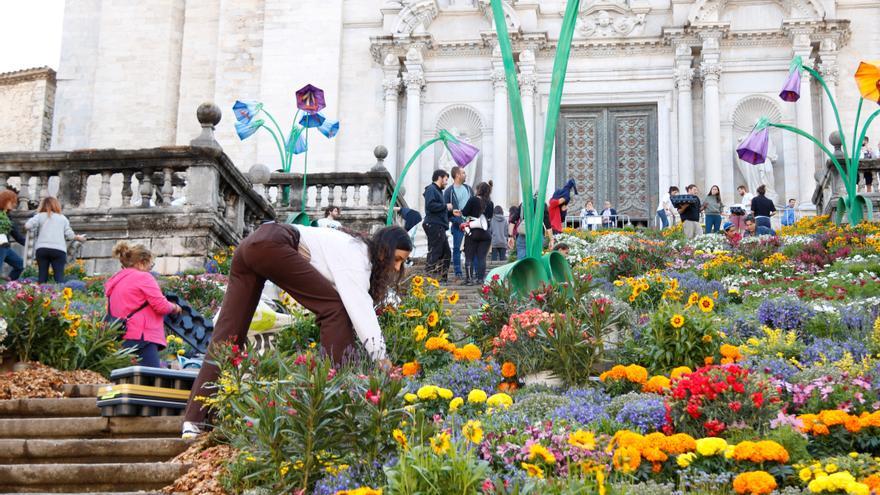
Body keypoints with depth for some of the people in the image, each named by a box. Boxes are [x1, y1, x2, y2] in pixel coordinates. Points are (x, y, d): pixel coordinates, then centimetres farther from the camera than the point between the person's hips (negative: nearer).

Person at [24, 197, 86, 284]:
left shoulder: (40, 216, 13)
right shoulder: (63, 218, 17)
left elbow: (27, 226, 0)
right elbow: (69, 235, 10)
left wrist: (28, 228, 23)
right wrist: (78, 238, 29)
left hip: (42, 248, 0)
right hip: (59, 250, 0)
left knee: (42, 274, 5)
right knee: (59, 276, -5)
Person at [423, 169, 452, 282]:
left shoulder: (438, 190, 25)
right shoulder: (431, 189, -7)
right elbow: (430, 205, -23)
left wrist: (452, 212, 20)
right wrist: (445, 206, -14)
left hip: (439, 227, 11)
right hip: (433, 225, -11)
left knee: (446, 253, 13)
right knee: (435, 253, -10)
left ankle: (442, 277, 18)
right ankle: (432, 277, -8)